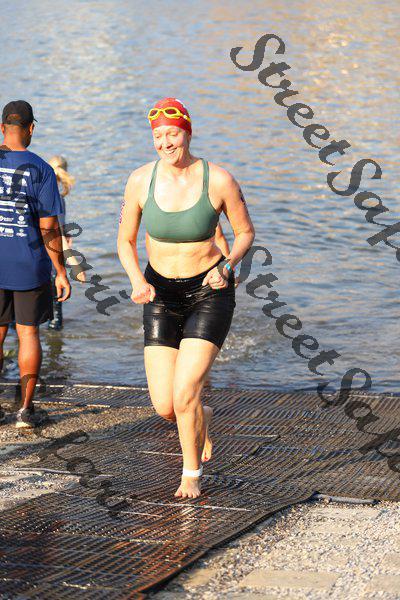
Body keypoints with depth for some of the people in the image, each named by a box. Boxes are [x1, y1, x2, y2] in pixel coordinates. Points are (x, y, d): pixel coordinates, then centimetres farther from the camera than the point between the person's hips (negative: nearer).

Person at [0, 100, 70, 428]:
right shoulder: (40, 170, -10)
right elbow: (49, 228, -10)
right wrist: (61, 272, -4)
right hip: (30, 266, -2)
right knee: (28, 333, 9)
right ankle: (26, 407, 10)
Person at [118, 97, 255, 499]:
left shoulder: (219, 181, -14)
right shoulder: (140, 181, -9)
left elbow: (245, 233, 1)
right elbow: (125, 242, 3)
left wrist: (226, 267, -17)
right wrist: (137, 280, -16)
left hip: (209, 292, -3)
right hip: (161, 295, 3)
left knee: (184, 392, -17)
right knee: (164, 407, -2)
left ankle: (192, 474, 10)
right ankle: (201, 418, 37)